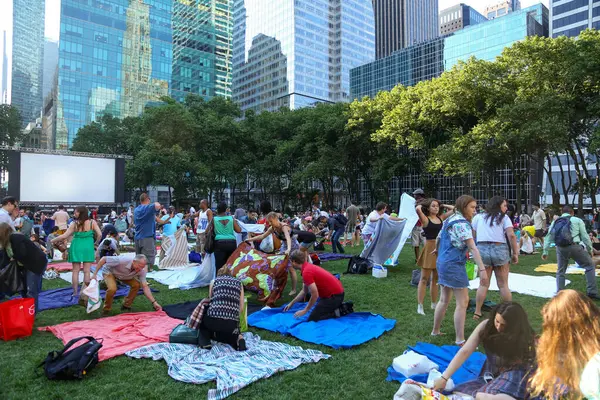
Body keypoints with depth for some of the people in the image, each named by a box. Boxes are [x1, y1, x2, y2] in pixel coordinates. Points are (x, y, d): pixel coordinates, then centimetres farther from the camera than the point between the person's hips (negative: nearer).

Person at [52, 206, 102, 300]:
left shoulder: (74, 224, -6)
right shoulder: (92, 222, -4)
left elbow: (64, 236, -8)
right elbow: (99, 234, -8)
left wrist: (52, 241, 4)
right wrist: (96, 243, 10)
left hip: (77, 247, -1)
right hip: (88, 247, 1)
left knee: (75, 271, 9)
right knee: (87, 271, 5)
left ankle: (75, 292, 13)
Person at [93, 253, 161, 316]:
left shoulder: (141, 270, -26)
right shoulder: (123, 260, -42)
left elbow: (145, 286, -23)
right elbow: (103, 259, -29)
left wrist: (154, 302, -28)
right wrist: (95, 274, -28)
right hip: (109, 271, -4)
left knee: (136, 285, -15)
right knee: (112, 288, -30)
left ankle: (126, 306, 6)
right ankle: (106, 309, -4)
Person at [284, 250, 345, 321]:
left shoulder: (306, 272, -22)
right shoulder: (308, 267, 10)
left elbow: (315, 295, -24)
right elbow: (304, 291, 22)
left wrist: (305, 311, -11)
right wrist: (291, 303, 25)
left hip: (334, 296, -10)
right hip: (336, 292, 10)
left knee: (312, 318, -2)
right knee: (318, 312, 26)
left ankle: (336, 313, -3)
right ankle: (341, 307, 17)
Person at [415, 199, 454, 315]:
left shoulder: (441, 218, 9)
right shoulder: (425, 219, -7)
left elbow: (453, 209, 16)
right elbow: (417, 209, -25)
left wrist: (442, 205, 14)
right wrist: (423, 204, -5)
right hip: (430, 248, -6)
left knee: (435, 279, 15)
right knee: (424, 279, -2)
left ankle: (434, 304, 26)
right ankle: (420, 306, 3)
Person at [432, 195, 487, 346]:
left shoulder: (449, 220, 13)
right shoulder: (462, 223, -15)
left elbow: (439, 238, 24)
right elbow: (473, 248, -22)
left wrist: (438, 250, 43)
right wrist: (482, 269, -26)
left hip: (442, 262, 10)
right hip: (454, 264, -9)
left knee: (444, 299, 18)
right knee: (463, 302, -4)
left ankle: (435, 331, 27)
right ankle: (460, 341, 0)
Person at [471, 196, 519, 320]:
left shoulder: (478, 217, 10)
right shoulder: (503, 217, 4)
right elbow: (511, 235, -7)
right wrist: (515, 253, -2)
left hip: (482, 249, 2)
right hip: (499, 249, -2)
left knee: (483, 284, 11)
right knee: (503, 285, 9)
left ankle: (477, 312, 12)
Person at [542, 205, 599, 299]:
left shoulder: (554, 222, 18)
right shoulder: (577, 220, 10)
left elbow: (549, 237, 15)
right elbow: (585, 236, 6)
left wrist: (545, 252, 18)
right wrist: (590, 249, 14)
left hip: (560, 248, 3)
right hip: (575, 247, -3)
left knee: (560, 271, 17)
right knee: (590, 266, 14)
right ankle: (592, 292, 11)